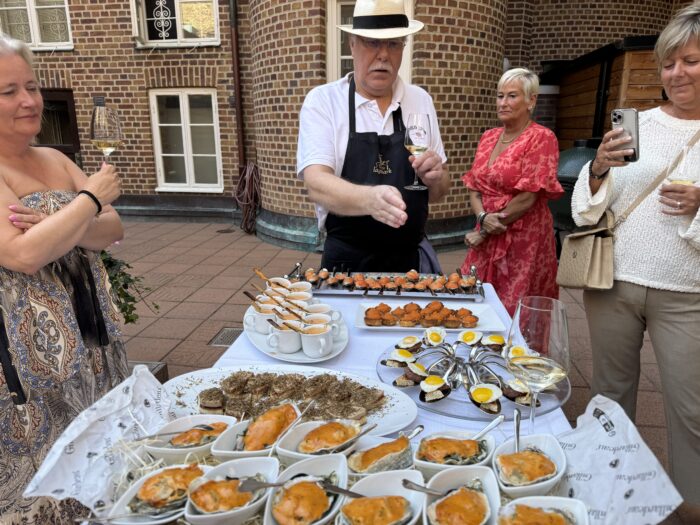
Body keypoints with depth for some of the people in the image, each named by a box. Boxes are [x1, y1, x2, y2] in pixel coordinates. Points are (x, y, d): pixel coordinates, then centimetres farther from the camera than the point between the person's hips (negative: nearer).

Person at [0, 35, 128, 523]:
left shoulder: (54, 159, 8)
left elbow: (114, 228, 1)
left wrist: (58, 226, -18)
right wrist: (90, 198, -16)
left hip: (91, 334, 6)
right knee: (45, 468, 10)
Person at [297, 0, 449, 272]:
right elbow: (316, 184, -21)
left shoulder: (421, 100, 3)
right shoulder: (322, 101, -7)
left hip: (409, 261, 3)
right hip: (345, 263, -3)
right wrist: (369, 199, -39)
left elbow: (437, 193, 7)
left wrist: (434, 178, -15)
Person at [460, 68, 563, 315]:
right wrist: (483, 218, -12)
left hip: (524, 240, -5)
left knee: (515, 311, 3)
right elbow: (474, 186, 9)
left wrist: (484, 231, -9)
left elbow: (527, 197, -15)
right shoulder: (488, 137, 10)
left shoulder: (541, 138, -9)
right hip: (486, 239, 6)